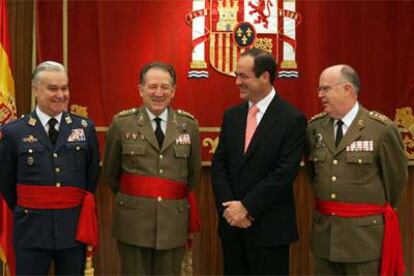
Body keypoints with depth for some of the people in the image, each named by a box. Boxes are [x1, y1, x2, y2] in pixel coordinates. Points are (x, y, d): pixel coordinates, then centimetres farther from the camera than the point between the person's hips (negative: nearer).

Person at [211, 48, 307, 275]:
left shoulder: (292, 119, -9)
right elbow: (218, 164, 5)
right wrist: (229, 207, -8)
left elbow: (284, 173, -15)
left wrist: (247, 206, -15)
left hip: (269, 227, -5)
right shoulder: (231, 115, 8)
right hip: (231, 222, 5)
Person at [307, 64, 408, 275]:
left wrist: (379, 212, 10)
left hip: (365, 233, -4)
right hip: (324, 230, 4)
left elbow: (396, 178, -1)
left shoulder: (382, 129, -11)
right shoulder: (315, 127, 3)